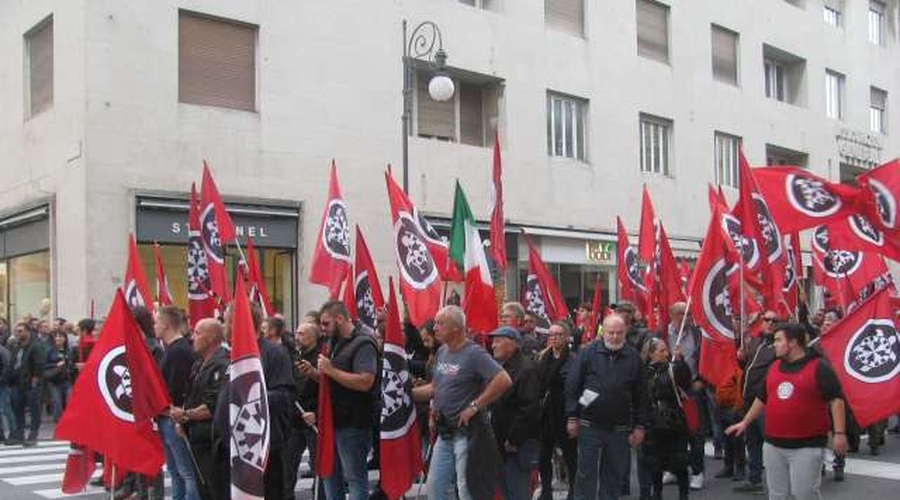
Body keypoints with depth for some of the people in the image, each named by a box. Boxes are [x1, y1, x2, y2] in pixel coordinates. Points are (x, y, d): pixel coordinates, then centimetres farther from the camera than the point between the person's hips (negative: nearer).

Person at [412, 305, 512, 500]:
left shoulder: (474, 353, -15)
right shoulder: (442, 352, 10)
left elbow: (504, 380, -24)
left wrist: (474, 406, -20)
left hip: (467, 431, -8)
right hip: (445, 431, 8)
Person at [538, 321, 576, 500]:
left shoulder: (573, 360, -9)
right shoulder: (542, 358, 8)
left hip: (564, 413, -5)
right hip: (545, 412, 5)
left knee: (569, 452, 7)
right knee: (544, 453, 9)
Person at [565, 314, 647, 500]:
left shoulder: (633, 357, 3)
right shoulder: (587, 353, -3)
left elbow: (639, 395, 6)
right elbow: (572, 387, -2)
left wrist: (640, 426, 5)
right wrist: (572, 418, -6)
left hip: (619, 428, 2)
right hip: (589, 426, -2)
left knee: (615, 474, 9)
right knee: (586, 473, 4)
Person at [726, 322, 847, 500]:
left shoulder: (819, 367, -6)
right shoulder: (774, 367, 13)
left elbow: (836, 400, -10)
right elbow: (762, 398, 24)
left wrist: (839, 433, -17)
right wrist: (745, 422, 27)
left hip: (807, 446, -6)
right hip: (773, 445, 6)